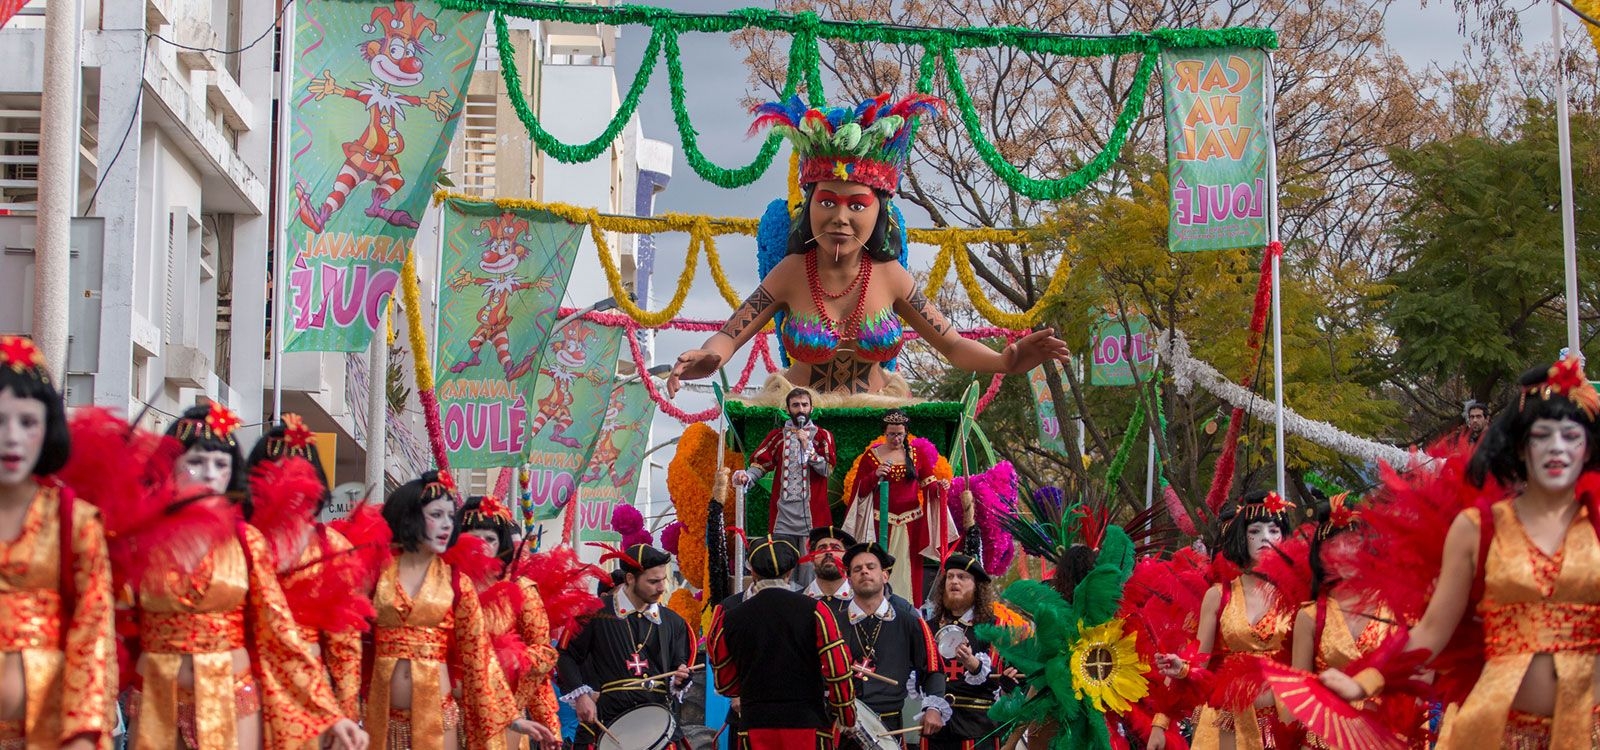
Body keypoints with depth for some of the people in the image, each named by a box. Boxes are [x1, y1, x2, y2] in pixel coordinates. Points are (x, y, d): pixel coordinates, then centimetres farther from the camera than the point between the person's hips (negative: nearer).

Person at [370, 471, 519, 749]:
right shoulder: (379, 575, 4)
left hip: (438, 714, 0)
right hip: (383, 714, 0)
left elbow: (478, 653, 3)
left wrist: (507, 715, 0)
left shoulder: (457, 583, 4)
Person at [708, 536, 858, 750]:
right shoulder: (814, 610, -4)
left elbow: (725, 682, 9)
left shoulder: (732, 618, 3)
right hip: (807, 726, -2)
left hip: (754, 726, 2)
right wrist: (847, 716, 6)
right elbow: (838, 670, -6)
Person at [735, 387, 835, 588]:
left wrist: (807, 447, -12)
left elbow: (826, 469, -3)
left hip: (811, 514, -2)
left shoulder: (822, 436, 8)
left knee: (809, 568, -4)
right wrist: (747, 475, -16)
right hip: (783, 514, 2)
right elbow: (760, 464, 4)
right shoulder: (777, 436, 12)